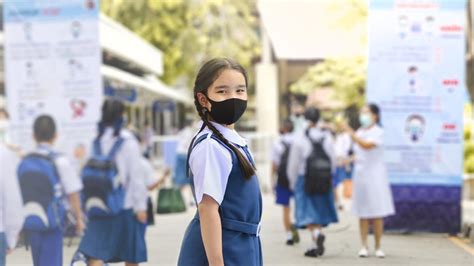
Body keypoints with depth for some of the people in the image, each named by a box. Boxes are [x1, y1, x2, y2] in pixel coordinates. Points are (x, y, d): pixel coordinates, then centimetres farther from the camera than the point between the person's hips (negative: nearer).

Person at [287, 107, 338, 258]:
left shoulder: (300, 138, -10)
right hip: (325, 181, 4)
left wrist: (292, 182, 9)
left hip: (305, 179, -4)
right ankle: (315, 246, 16)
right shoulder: (328, 137, 1)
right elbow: (333, 160, 4)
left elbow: (293, 163, -5)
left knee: (308, 211, 2)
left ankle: (316, 234, -26)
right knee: (319, 210, 14)